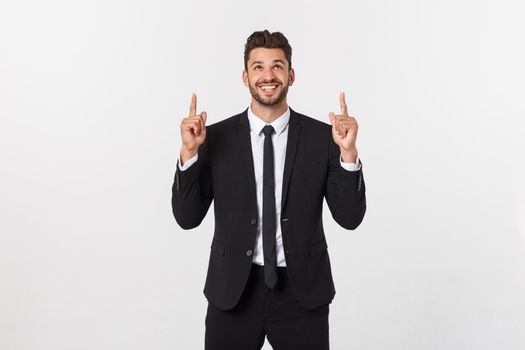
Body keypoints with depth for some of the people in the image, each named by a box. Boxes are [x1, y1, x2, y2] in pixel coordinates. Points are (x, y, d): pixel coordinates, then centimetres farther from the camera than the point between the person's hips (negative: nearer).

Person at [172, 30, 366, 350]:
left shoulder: (322, 137, -4)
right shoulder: (216, 138, -3)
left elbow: (350, 217, -6)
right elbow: (187, 217, -4)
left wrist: (348, 152, -19)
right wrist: (189, 152, -16)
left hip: (302, 291, 0)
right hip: (233, 291, 0)